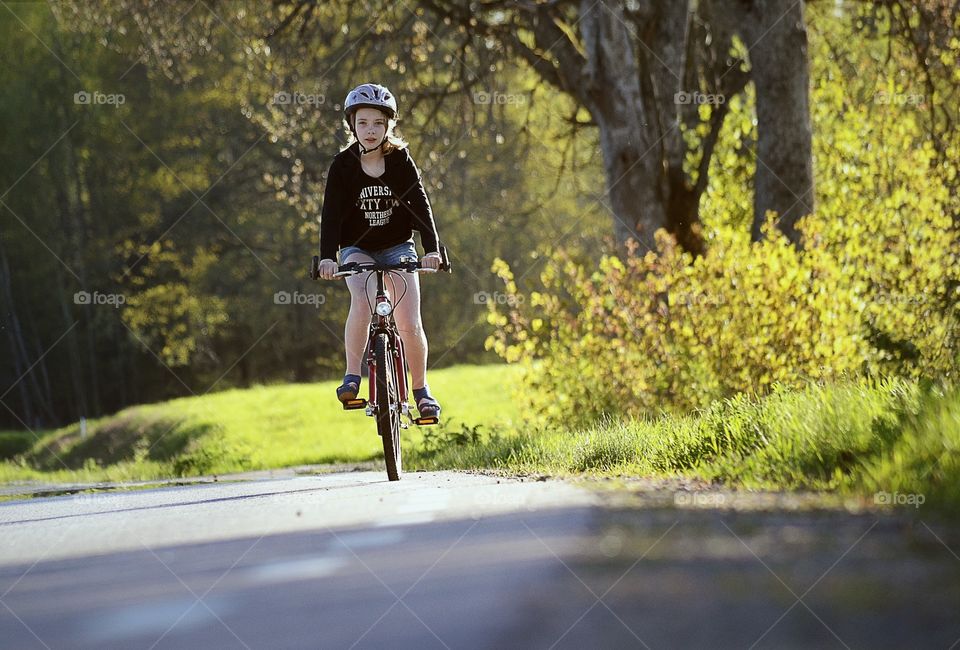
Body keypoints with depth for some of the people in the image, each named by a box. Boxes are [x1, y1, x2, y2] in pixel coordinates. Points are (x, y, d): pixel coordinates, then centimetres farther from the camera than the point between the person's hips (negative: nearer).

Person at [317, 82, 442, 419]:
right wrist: (327, 257, -30)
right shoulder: (343, 165, -9)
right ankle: (352, 377, -21)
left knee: (410, 324, -10)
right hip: (358, 248, -1)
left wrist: (432, 249, -27)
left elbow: (420, 206, -13)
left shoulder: (401, 160, -8)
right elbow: (331, 213, -16)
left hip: (397, 246, 1)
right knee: (362, 302, -31)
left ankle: (421, 389, 10)